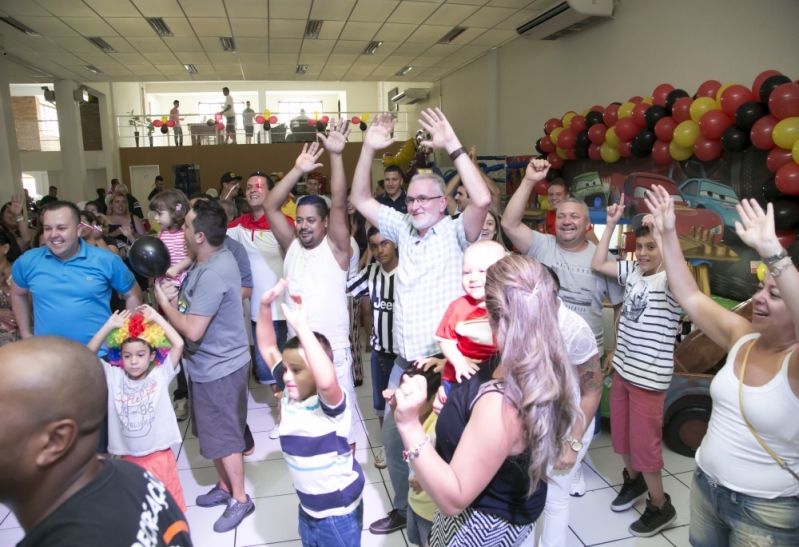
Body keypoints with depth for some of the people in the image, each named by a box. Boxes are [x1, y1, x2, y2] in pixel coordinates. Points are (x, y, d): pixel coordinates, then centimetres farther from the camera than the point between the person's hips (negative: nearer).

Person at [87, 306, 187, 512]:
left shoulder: (160, 374, -11)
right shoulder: (113, 376, -4)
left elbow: (178, 344, -22)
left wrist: (156, 317, -18)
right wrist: (109, 326, -16)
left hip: (159, 455, -2)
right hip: (128, 458, 2)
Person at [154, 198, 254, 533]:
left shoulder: (212, 274, -29)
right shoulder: (214, 259, 3)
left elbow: (193, 330, -29)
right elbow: (196, 304, 13)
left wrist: (163, 301, -16)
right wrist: (174, 292, -4)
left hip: (218, 366, -10)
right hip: (210, 363, 10)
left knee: (223, 436, 5)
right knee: (214, 433, 22)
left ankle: (240, 499, 23)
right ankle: (225, 486, 39)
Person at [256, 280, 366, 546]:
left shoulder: (331, 403, -28)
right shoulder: (290, 393, -8)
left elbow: (326, 381, -53)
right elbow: (268, 349, -4)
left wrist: (301, 326, -53)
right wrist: (265, 306, -17)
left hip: (339, 510, -7)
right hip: (307, 506, 7)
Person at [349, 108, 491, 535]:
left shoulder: (456, 232, -8)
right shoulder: (403, 228, 8)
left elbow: (482, 200, -27)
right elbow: (360, 200, 10)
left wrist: (453, 146, -27)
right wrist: (369, 150, -2)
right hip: (403, 363, 6)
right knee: (393, 439, 19)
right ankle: (404, 508, 41)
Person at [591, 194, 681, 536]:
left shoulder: (669, 281, -17)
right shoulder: (632, 271, 3)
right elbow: (598, 264, 8)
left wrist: (660, 232, -42)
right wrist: (611, 224, 3)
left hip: (649, 376, -7)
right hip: (622, 368, 7)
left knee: (644, 442, 5)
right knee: (621, 434, 21)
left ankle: (660, 506, 25)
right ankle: (633, 479, 46)